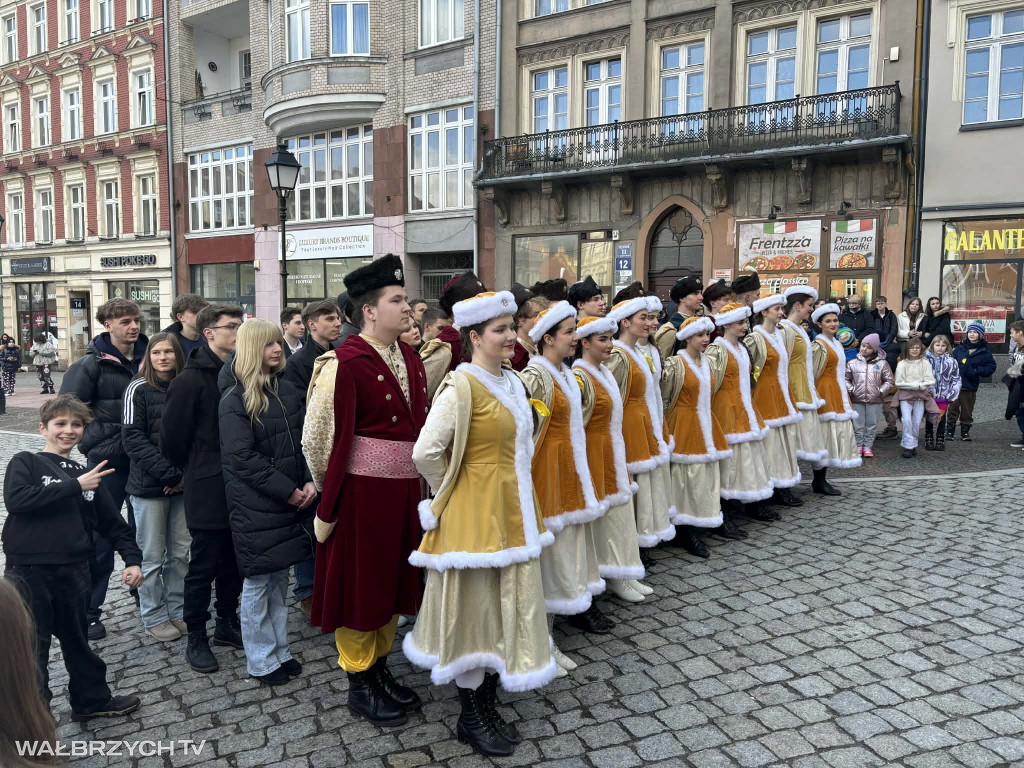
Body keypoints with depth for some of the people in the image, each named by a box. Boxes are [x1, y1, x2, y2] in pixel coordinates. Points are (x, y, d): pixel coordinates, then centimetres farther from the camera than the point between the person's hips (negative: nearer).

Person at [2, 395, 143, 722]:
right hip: (29, 571, -4)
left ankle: (92, 699, 34)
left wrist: (132, 559, 2)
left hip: (74, 572, 4)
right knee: (33, 647, 6)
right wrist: (74, 487, -18)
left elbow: (113, 522, 13)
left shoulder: (88, 475, 12)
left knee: (77, 640, 19)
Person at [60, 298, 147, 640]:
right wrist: (97, 439, -11)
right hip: (108, 461, -4)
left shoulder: (147, 358, 5)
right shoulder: (92, 364, -7)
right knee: (101, 537, 1)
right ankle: (88, 612, 14)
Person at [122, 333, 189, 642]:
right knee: (152, 556, 5)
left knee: (181, 552, 9)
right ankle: (154, 617, 17)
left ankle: (178, 610, 22)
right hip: (149, 485, -3)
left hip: (183, 483, 4)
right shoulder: (139, 389, -5)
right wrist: (169, 473, -17)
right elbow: (133, 438, -10)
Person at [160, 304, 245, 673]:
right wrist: (194, 472, 3)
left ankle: (227, 622, 32)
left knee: (233, 561, 16)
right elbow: (172, 434, -9)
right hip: (208, 490, -5)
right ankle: (196, 639, 19)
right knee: (204, 565, 5)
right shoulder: (191, 379, -11)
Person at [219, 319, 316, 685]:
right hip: (254, 505, -6)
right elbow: (243, 458, -16)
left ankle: (280, 651, 27)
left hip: (292, 501, 6)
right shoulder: (234, 400, -10)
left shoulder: (290, 391, 9)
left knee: (279, 580, 15)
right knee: (258, 583, 4)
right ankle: (261, 662, 18)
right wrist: (288, 491, -16)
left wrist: (310, 482, -6)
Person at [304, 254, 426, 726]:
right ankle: (359, 686, 27)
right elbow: (320, 438, -15)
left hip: (405, 489, 8)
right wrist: (329, 504, -11)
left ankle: (380, 668, 39)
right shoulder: (344, 363, -17)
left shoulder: (410, 359, 7)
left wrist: (421, 487, 12)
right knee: (359, 585, 9)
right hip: (362, 491, -7)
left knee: (392, 580, 19)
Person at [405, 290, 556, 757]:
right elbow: (425, 453, -22)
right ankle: (470, 718, 24)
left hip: (511, 510, 8)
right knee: (475, 611, 5)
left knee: (507, 608, 16)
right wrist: (453, 492, -6)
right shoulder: (461, 386, -18)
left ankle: (489, 707, 33)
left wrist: (517, 503, 16)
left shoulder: (511, 382, 8)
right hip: (475, 513, -8)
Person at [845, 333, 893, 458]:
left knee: (871, 425, 7)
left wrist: (880, 391, -5)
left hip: (874, 400, 0)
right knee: (858, 425, 5)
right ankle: (859, 446, 16)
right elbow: (846, 379, 10)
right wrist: (851, 390, -3)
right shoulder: (852, 363, 4)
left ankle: (868, 446, 17)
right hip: (857, 400, 1)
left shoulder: (882, 363, 2)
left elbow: (889, 381, 5)